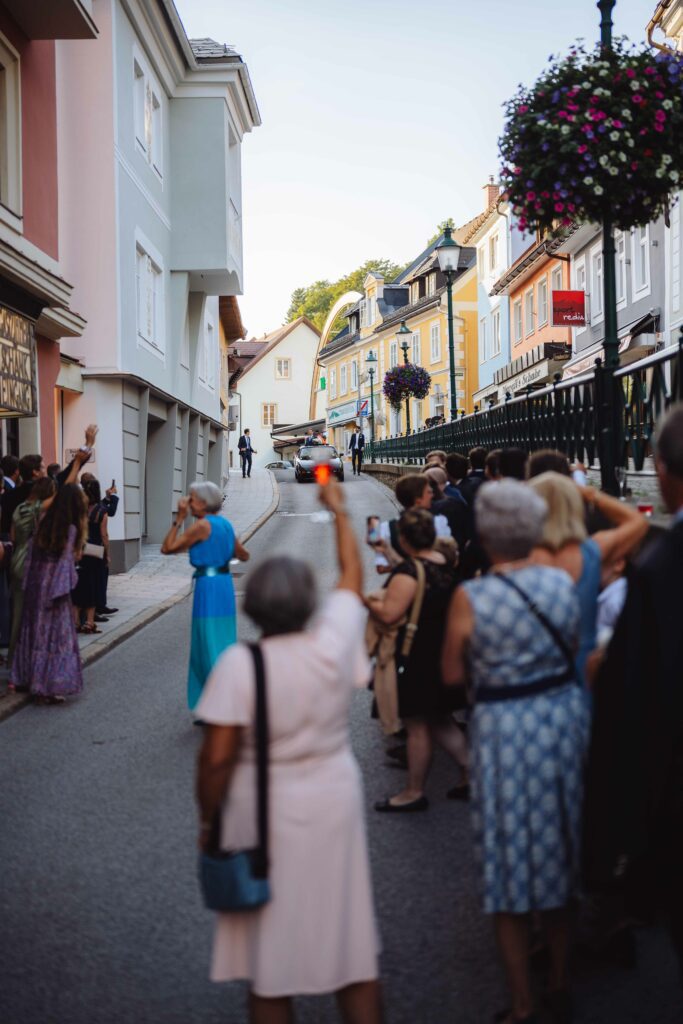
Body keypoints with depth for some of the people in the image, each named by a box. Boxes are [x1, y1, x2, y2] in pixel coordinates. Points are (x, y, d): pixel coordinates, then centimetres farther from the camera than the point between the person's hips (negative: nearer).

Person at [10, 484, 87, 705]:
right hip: (54, 588, -6)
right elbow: (67, 561, -11)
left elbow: (31, 553, 5)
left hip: (34, 585, 6)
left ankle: (25, 678, 24)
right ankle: (46, 687, -2)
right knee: (55, 635, -1)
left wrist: (29, 583, 8)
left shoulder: (44, 523, 4)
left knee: (34, 631, 16)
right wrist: (64, 587, 0)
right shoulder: (71, 529, -12)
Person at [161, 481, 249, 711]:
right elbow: (244, 556, 20)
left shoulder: (202, 525, -13)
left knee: (211, 649, -1)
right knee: (223, 645, 14)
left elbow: (167, 548, -12)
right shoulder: (225, 523, 10)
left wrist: (179, 518, -9)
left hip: (208, 586, -9)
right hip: (225, 584, 9)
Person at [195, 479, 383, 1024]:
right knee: (351, 941, 16)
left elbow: (217, 758, -17)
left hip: (263, 814, -2)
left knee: (270, 952, 12)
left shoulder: (240, 664, -17)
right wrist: (339, 510, 21)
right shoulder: (334, 642, -9)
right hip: (334, 804, 3)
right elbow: (353, 577, 9)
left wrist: (208, 821, -1)